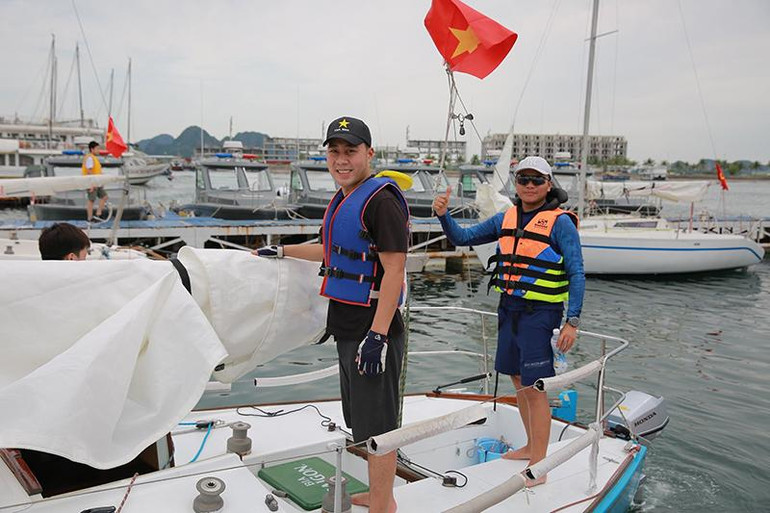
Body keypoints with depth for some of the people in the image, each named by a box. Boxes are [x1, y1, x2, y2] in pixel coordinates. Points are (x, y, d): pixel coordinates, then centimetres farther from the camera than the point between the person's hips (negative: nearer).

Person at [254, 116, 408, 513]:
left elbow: (394, 270, -21)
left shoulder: (381, 200, -15)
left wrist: (377, 335, -25)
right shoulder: (343, 199, 15)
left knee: (377, 426, -1)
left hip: (374, 332, -10)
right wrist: (282, 252, 36)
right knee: (363, 422, 20)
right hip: (348, 330, 10)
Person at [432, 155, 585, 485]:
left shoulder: (560, 222, -9)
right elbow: (461, 238, 13)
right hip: (508, 308, 7)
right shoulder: (506, 218, 9)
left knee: (535, 388, -3)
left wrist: (572, 321, -17)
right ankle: (532, 446, 34)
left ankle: (538, 465, 7)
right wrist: (443, 215, -6)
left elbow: (576, 274, -10)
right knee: (519, 381, 16)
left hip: (539, 313, -7)